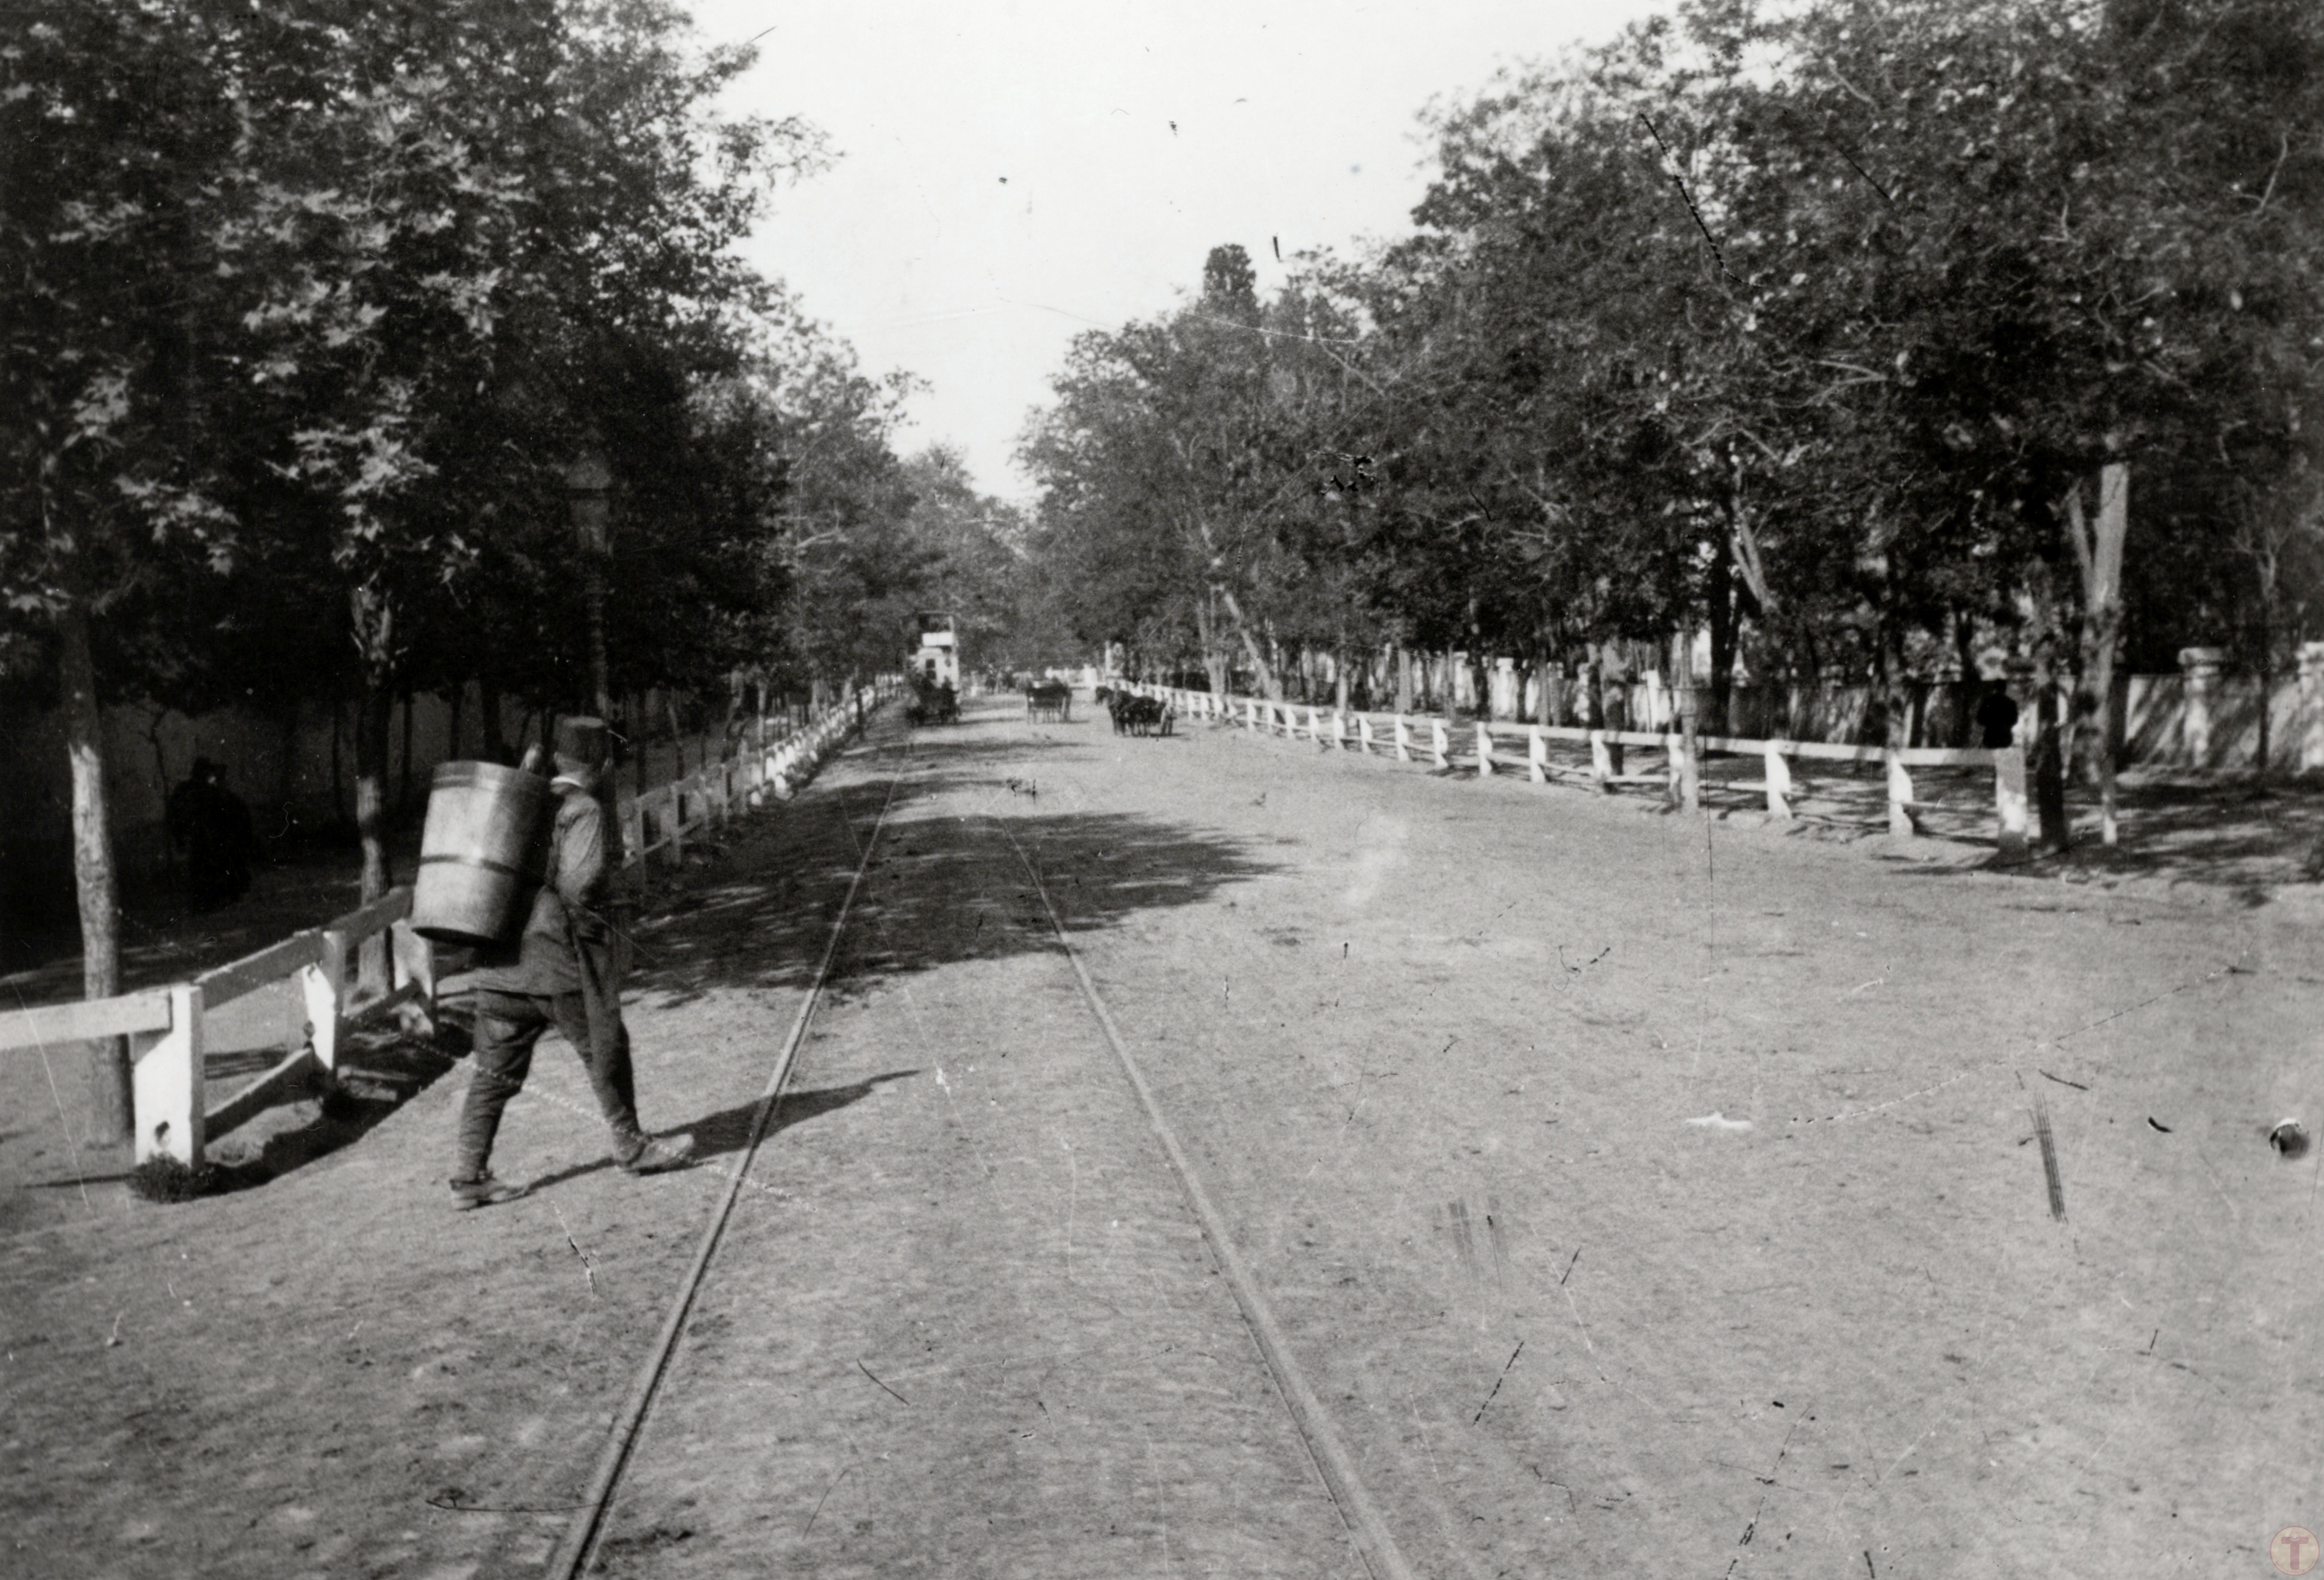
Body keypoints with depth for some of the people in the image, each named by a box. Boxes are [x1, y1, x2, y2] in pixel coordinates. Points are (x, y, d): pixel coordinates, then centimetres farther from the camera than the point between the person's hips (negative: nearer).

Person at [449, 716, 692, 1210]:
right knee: (606, 1052, 9)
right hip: (560, 957, -7)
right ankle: (631, 1147, 21)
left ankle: (470, 1175, 7)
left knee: (495, 1069, 8)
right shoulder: (584, 811, -10)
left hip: (501, 959, 7)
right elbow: (579, 884, -19)